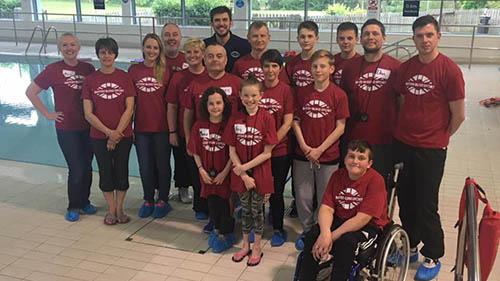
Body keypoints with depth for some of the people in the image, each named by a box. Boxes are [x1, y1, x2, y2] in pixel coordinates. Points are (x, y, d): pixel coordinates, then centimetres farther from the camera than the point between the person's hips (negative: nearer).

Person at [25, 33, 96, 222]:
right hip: (66, 128, -3)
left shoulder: (88, 69, 3)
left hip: (88, 127, 3)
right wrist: (47, 114, -5)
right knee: (76, 169, -3)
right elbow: (30, 92, -2)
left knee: (87, 167, 11)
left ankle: (84, 201, 30)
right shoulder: (53, 70, -6)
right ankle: (73, 207, 16)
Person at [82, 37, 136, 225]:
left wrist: (117, 133, -13)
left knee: (121, 172, 7)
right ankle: (111, 210, 24)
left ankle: (120, 209, 24)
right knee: (106, 173, 9)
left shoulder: (125, 77, -2)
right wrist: (108, 132, -13)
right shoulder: (90, 80, -1)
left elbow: (129, 109, -6)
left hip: (123, 135, 0)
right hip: (99, 137, 1)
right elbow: (88, 113, -4)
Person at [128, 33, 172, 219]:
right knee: (145, 166, 12)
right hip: (141, 127, 2)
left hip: (162, 127, -2)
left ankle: (163, 201, 25)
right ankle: (148, 200, 29)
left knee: (162, 165, 9)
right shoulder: (133, 70, 2)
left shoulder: (165, 71, -4)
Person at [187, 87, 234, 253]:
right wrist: (201, 170, -4)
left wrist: (225, 172, -12)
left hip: (225, 174, -3)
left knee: (224, 202, 4)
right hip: (208, 174, 3)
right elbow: (196, 152, 4)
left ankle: (225, 234, 23)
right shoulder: (199, 126, -1)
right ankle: (217, 229, 36)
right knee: (212, 202, 13)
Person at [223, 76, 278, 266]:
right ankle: (245, 245, 34)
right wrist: (244, 176, -10)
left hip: (260, 173, -2)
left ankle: (257, 247, 28)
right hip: (240, 174, 3)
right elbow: (232, 151, -3)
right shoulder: (235, 119, -4)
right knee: (245, 210, 16)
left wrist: (245, 167, -15)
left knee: (257, 210, 10)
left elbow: (267, 153, -12)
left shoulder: (266, 118, -12)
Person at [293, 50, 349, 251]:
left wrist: (320, 149, -12)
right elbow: (296, 121, 4)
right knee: (303, 197, 10)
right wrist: (303, 146, -8)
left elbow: (340, 127, -7)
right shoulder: (302, 93, 2)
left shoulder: (339, 95, -7)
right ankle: (307, 232, 28)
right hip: (303, 155, 3)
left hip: (328, 156, -2)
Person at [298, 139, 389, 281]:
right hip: (339, 220, 5)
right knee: (312, 235, -20)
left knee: (346, 241, -34)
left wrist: (331, 237, -25)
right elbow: (326, 208, -8)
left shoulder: (375, 180, -17)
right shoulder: (337, 175, 0)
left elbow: (362, 218, -23)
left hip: (368, 226, -5)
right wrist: (325, 233, -28)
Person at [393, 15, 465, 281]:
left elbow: (458, 115, -6)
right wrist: (404, 129, 10)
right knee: (405, 200, 14)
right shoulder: (406, 68, 3)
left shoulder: (449, 70, -12)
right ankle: (410, 247, 34)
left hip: (431, 149, -5)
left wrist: (439, 137, 4)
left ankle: (433, 258, 22)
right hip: (402, 144, 5)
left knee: (426, 205, 2)